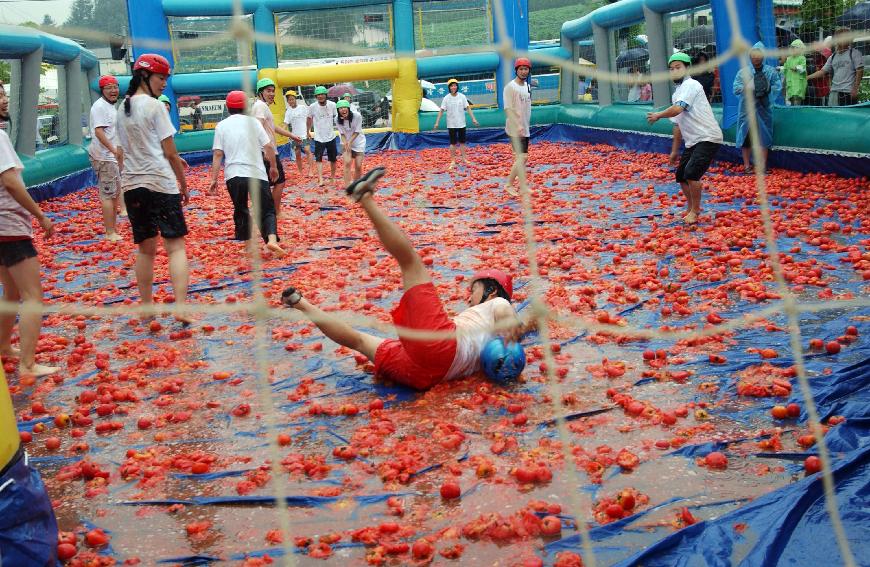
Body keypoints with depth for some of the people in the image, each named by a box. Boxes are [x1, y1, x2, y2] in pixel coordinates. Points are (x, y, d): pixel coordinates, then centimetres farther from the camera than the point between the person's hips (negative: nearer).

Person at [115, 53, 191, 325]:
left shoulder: (122, 109, 14)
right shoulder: (154, 106, -7)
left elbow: (128, 149, 17)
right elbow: (170, 153, -8)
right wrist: (184, 185, 2)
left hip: (131, 185, 7)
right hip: (160, 184, -7)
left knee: (145, 248, 14)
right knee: (175, 246, -5)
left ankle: (146, 307, 19)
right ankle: (180, 306, -15)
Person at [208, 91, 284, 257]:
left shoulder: (222, 126, 6)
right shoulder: (253, 121, 5)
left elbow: (218, 154, 1)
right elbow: (268, 147, 3)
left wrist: (214, 179, 4)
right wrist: (273, 167, 16)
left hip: (233, 175, 1)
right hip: (257, 174, -1)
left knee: (240, 211, 17)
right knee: (267, 210, 2)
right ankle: (272, 239, -21)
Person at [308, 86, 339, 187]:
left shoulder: (332, 105, -10)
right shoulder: (312, 107, -11)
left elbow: (336, 117, 6)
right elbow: (309, 119, 6)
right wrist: (308, 131, 15)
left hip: (331, 136, 2)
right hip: (319, 137, -2)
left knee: (333, 158, 12)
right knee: (319, 158, -12)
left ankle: (333, 177, 30)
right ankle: (320, 179, -16)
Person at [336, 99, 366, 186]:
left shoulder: (357, 116, -22)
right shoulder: (338, 119, -15)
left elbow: (357, 132, -15)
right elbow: (341, 133, -6)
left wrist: (350, 142, -23)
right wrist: (345, 142, -23)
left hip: (358, 142, -1)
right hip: (346, 143, 1)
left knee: (358, 166, 0)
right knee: (347, 163, -16)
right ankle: (347, 186, -15)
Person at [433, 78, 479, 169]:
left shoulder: (462, 96, -2)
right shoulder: (446, 98, -6)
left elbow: (468, 108, -1)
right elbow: (441, 110, -6)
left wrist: (473, 119, -8)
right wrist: (437, 122, -10)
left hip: (461, 123, 2)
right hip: (451, 124, -2)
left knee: (462, 141, 10)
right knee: (453, 143, 2)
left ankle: (464, 158, 20)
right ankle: (453, 161, 9)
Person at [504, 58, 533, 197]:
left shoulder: (527, 86, 13)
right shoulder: (510, 87, -13)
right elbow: (508, 109, -20)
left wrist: (526, 125, 17)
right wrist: (518, 125, -29)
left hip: (525, 129, 8)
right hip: (515, 129, -8)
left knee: (522, 157, 13)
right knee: (522, 157, -14)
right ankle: (509, 184, -7)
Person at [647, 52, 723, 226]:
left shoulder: (691, 85, -12)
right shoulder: (676, 94, 16)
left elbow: (677, 109, -25)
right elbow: (678, 124, 23)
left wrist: (658, 115, -8)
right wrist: (674, 151, 23)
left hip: (708, 138, -10)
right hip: (693, 142, 10)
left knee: (691, 173, -21)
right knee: (681, 175, 13)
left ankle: (694, 211, -3)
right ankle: (691, 208, 33)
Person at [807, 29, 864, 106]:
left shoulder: (854, 53, 0)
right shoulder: (833, 57, 16)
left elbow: (859, 71, -5)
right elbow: (823, 71, 16)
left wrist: (855, 89, -10)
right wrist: (807, 77, 10)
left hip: (848, 92, -5)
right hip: (834, 92, 5)